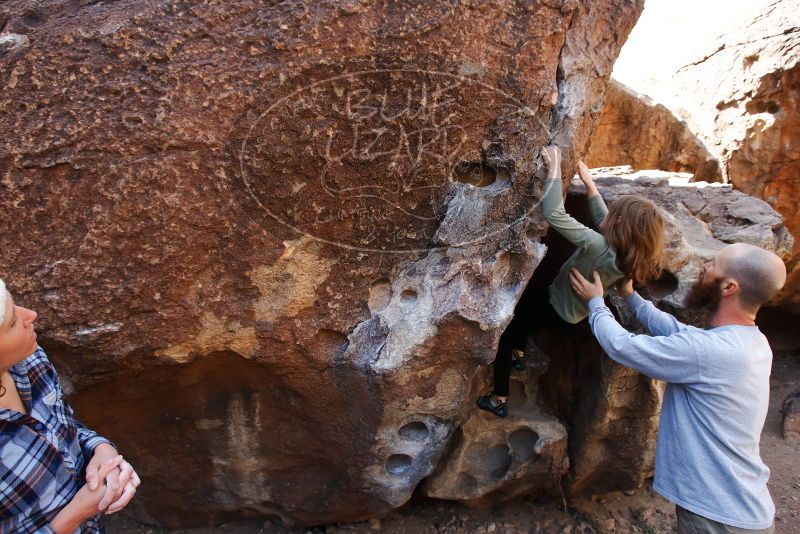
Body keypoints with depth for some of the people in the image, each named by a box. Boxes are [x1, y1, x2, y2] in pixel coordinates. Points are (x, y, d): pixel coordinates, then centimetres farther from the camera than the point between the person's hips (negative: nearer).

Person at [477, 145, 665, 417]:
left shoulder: (596, 246, -38)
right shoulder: (629, 254, -13)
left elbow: (554, 213, -43)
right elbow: (602, 219, 5)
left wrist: (554, 167, -34)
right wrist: (588, 181, 3)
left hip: (557, 314, -8)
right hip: (573, 311, 8)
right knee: (524, 295, 30)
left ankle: (499, 399, 14)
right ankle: (517, 354, 41)